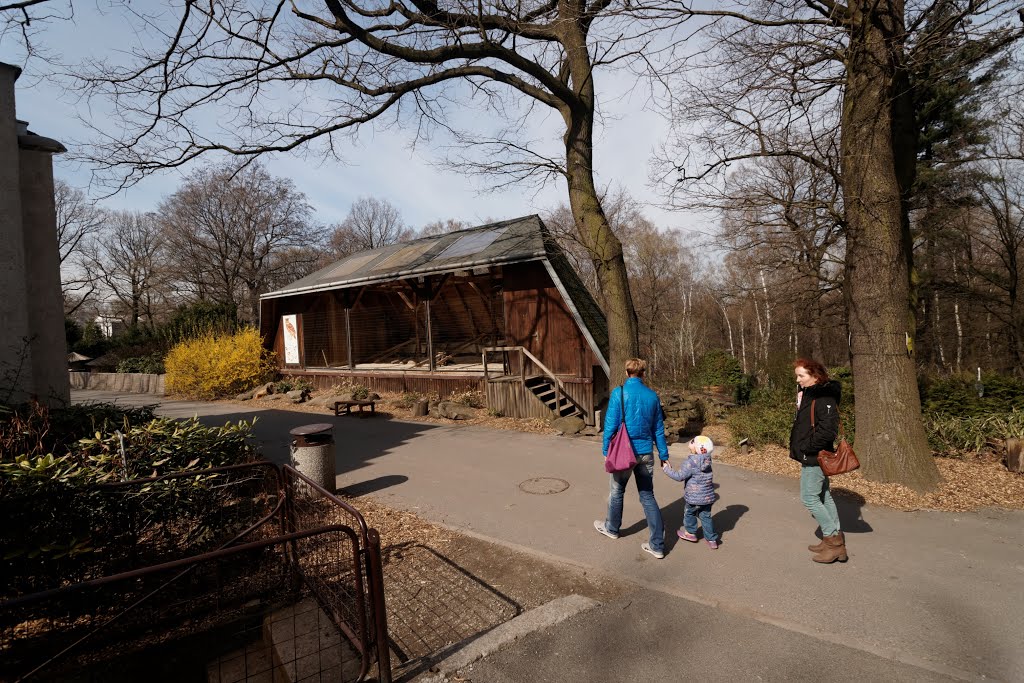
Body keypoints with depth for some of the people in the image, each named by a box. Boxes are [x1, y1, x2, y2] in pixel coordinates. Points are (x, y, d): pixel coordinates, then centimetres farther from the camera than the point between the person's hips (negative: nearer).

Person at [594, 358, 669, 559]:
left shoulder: (619, 393, -11)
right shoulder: (652, 396, 2)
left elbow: (611, 424, -12)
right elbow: (658, 429, 8)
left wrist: (606, 450, -2)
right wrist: (664, 455, 14)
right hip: (646, 453, 3)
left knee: (617, 491, 18)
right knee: (648, 497, 10)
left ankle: (611, 528, 39)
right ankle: (657, 545, 11)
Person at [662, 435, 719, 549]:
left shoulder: (690, 462, -22)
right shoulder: (707, 461, 0)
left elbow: (680, 476, -18)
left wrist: (667, 469, -6)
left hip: (694, 497, -6)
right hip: (708, 495, 6)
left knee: (689, 512, 17)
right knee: (706, 516, 16)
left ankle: (690, 533, 32)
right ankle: (711, 539, 20)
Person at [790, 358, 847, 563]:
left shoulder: (825, 397, -19)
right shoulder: (808, 394, 10)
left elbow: (828, 429, -26)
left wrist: (807, 448, -19)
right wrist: (797, 448, 8)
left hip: (815, 457, -10)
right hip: (813, 457, 10)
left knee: (809, 497, -3)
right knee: (823, 496, 15)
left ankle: (832, 539, 7)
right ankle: (835, 540, 25)